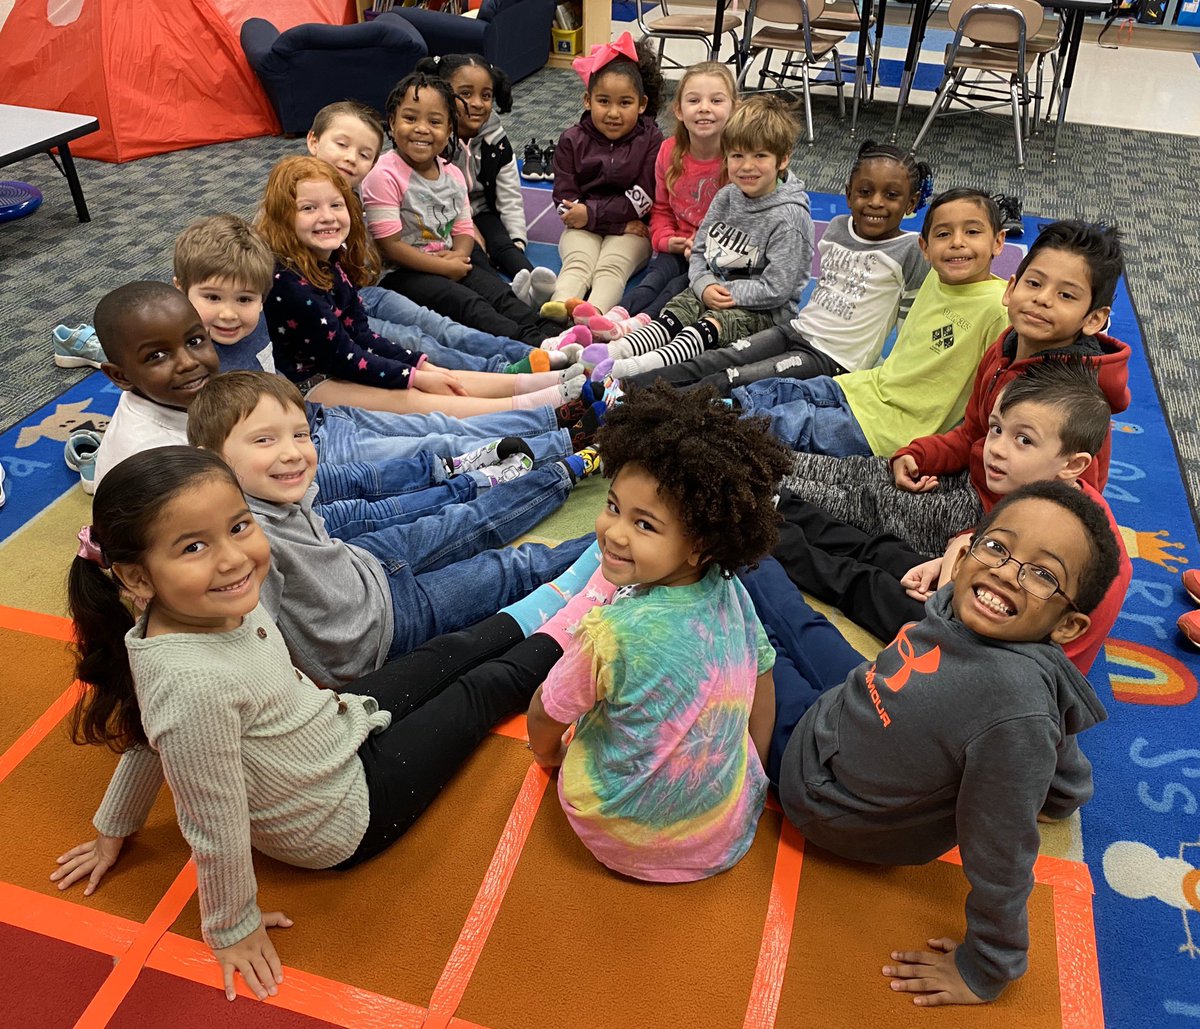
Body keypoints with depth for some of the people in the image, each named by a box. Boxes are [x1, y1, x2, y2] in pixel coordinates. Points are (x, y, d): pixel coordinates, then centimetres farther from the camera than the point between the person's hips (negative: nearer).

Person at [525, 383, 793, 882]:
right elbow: (761, 688, 2)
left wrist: (547, 752, 10)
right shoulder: (732, 594, -16)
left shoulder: (611, 634, -32)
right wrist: (751, 778, 19)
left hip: (625, 842, -4)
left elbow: (543, 719, -14)